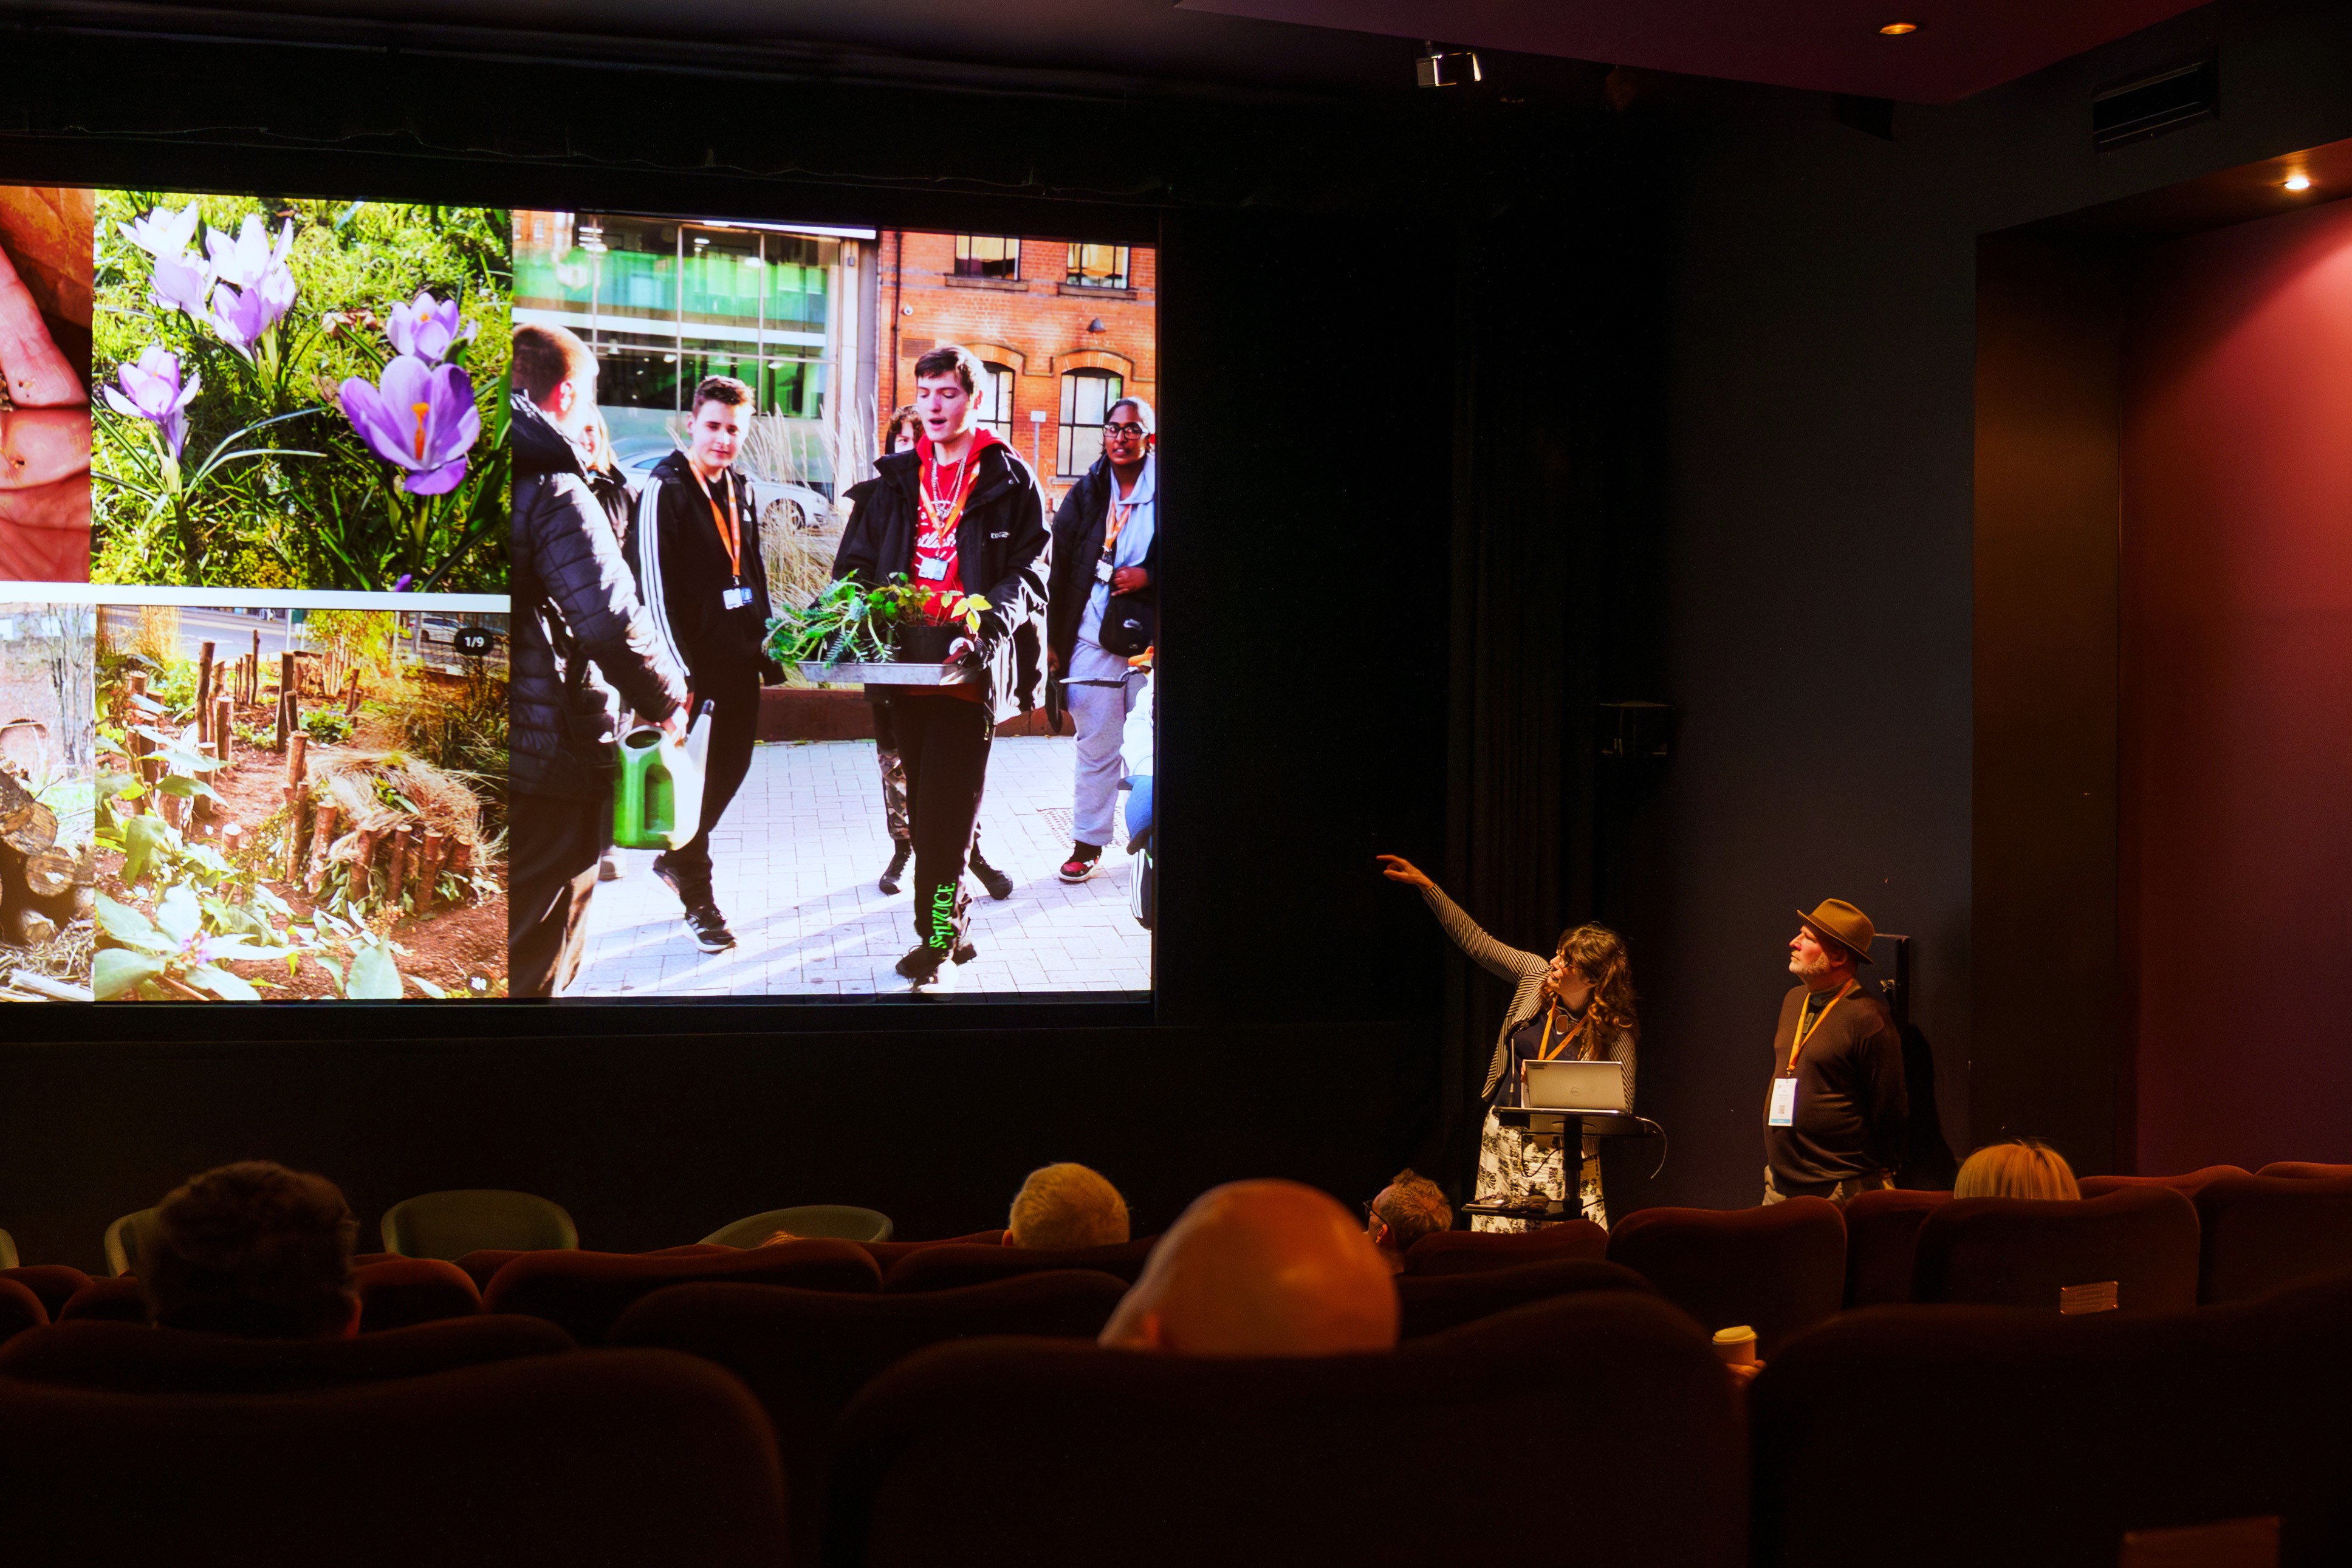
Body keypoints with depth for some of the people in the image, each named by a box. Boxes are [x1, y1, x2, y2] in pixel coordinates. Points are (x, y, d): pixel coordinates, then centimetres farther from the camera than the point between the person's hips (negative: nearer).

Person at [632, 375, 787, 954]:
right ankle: (698, 900, 7)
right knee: (691, 777, -2)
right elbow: (654, 586, -15)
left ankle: (676, 858, 33)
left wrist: (764, 643, 16)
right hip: (692, 660, -7)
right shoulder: (664, 491, -11)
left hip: (738, 658, 7)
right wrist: (679, 671, -18)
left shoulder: (739, 489, 13)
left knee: (733, 764, 13)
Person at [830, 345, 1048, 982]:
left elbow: (1029, 575, -3)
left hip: (968, 668, -5)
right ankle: (953, 924, 19)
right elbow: (854, 564, 16)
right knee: (924, 806, 9)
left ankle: (937, 932, -2)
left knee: (945, 806, -9)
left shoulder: (1010, 480, 2)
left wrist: (985, 631, -20)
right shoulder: (893, 480, 15)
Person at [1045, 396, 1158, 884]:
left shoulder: (1162, 494, 1)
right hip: (1093, 640, 2)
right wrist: (1054, 640, 5)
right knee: (1096, 748, 6)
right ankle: (1088, 841, 16)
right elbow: (1059, 569, 8)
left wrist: (1148, 577, -13)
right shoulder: (1084, 496, 7)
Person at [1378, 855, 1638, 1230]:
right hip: (1503, 1136, 4)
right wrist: (1426, 886, 1)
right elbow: (1475, 941, 4)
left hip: (1561, 1149, -4)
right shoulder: (1535, 974, -2)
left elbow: (1621, 1108, -9)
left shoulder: (1616, 1031, -14)